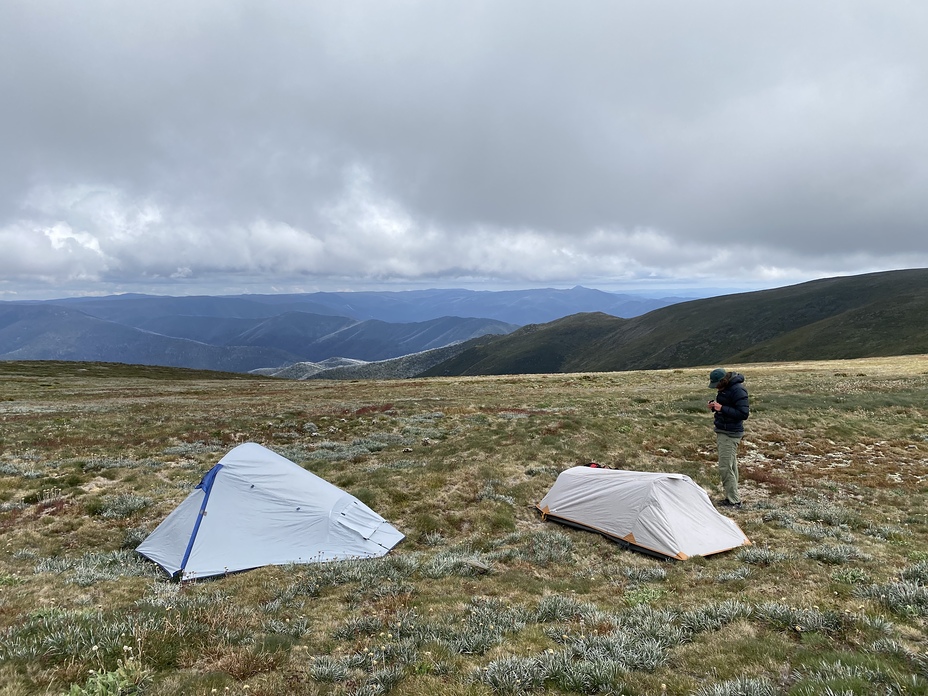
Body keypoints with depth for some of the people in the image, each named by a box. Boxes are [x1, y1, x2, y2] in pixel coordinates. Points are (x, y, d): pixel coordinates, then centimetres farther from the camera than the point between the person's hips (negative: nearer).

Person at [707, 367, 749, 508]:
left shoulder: (738, 390, -20)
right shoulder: (725, 388, 9)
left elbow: (744, 414, -23)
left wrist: (722, 408, -25)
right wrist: (714, 405, 2)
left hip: (730, 434, -10)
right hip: (723, 432, 10)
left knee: (725, 467, -10)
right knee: (731, 465, 16)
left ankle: (734, 501, -1)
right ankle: (732, 497, 24)